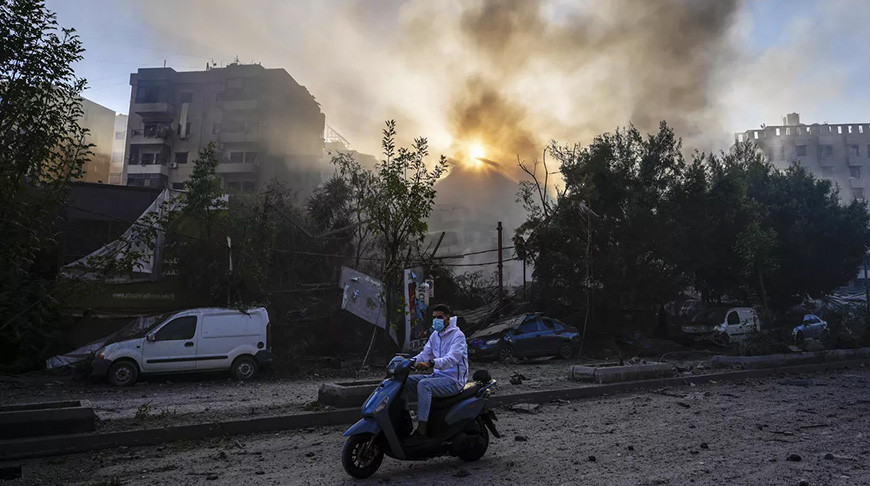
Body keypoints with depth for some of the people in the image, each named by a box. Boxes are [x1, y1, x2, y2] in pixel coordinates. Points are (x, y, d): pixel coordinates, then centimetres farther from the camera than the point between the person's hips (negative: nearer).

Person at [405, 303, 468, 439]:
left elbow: (451, 358, -28)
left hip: (454, 380, -8)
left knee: (424, 384, -32)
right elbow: (425, 354, 12)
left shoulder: (457, 335, -13)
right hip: (437, 376, 8)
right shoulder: (435, 335, 13)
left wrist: (430, 363, -43)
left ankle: (421, 429, -31)